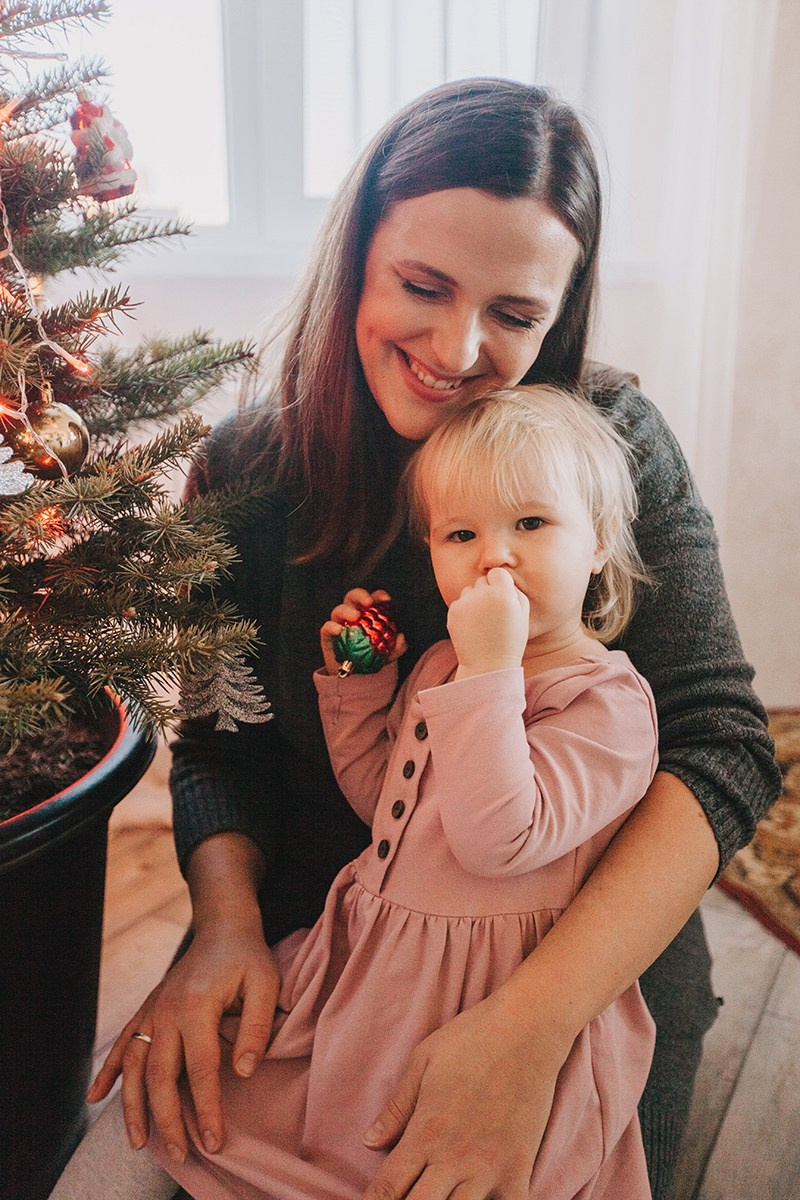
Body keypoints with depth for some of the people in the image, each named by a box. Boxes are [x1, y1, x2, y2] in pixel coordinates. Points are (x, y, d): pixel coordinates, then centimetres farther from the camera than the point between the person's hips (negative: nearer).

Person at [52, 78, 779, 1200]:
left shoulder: (616, 445, -14)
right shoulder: (251, 472, -7)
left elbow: (721, 748, -21)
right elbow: (220, 741, 0)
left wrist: (532, 1023, -33)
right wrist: (226, 919, -21)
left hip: (592, 971, -1)